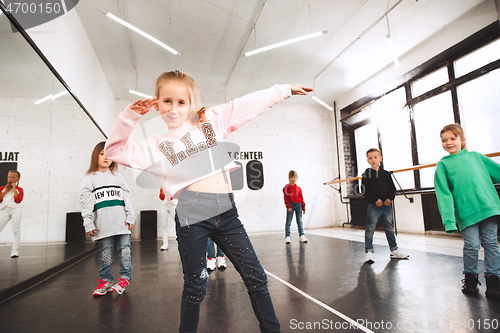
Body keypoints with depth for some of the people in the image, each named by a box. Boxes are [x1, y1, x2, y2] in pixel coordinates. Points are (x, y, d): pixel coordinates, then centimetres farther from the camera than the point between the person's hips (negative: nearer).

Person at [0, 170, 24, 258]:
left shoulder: (19, 189, 7)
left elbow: (18, 200, -11)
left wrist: (14, 188, -5)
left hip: (15, 210, -2)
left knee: (16, 230, -4)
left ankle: (15, 251, 3)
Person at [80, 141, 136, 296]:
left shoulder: (118, 177, 14)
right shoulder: (89, 179, 8)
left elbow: (126, 198, 10)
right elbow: (86, 202, 2)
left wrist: (130, 217, 3)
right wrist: (88, 224, -4)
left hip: (121, 223, 2)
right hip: (103, 225, -1)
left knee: (125, 251, 3)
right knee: (106, 254, 5)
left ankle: (125, 278, 17)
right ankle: (105, 281, 20)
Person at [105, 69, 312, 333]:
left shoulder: (213, 120, 11)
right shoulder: (156, 146, 7)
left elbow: (249, 104, 13)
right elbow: (116, 150, 7)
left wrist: (285, 90, 18)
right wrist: (130, 116, -5)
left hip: (227, 213, 2)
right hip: (192, 219, -2)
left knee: (256, 277, 7)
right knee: (195, 288, 11)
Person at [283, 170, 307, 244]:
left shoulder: (299, 188, 12)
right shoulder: (287, 187, -1)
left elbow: (301, 198, 13)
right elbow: (286, 197, -6)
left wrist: (303, 208, 11)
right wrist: (288, 206, -14)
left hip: (298, 205, 4)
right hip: (291, 205, -4)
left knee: (300, 221, 5)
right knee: (288, 221, -1)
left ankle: (301, 236, 9)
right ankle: (287, 237, 4)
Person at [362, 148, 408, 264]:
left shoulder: (386, 174, 9)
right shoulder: (366, 174, -2)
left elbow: (392, 188, 10)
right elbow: (365, 190, -7)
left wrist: (389, 198, -7)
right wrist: (375, 200, -17)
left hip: (387, 205, 4)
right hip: (373, 206, -4)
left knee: (389, 229, 14)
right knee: (370, 229, -3)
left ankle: (394, 251, 27)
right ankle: (368, 252, 4)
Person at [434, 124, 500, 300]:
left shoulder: (475, 156, 12)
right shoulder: (443, 164, 4)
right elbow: (444, 194, -3)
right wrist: (449, 220, -11)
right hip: (466, 212, -2)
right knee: (471, 245, -1)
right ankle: (470, 278, 20)